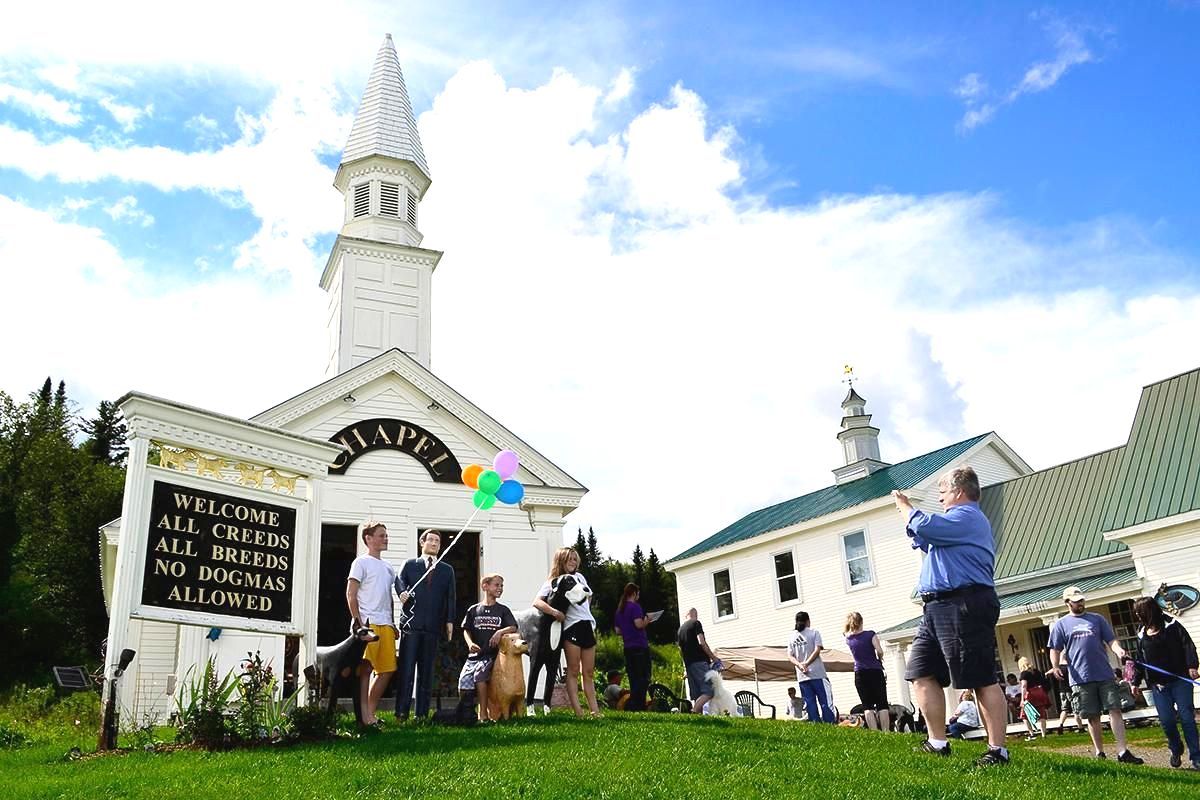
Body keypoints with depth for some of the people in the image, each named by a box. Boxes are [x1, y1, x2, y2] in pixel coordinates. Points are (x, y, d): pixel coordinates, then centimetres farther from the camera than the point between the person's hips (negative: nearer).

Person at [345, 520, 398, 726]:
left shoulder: (388, 567, 21)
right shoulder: (361, 562, -1)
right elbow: (350, 595, -6)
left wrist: (392, 624, 15)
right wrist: (358, 622, -13)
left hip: (385, 624, 8)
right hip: (368, 623, -7)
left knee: (387, 670, 7)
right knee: (365, 668, -7)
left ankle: (371, 712, 16)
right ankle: (365, 716, -4)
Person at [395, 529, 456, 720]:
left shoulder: (447, 570, 18)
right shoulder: (410, 564, 15)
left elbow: (450, 597, 12)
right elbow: (400, 579, -2)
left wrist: (450, 621, 3)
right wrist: (402, 591, -24)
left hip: (433, 625, 2)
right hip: (411, 623, -2)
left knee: (427, 670, 4)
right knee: (406, 668, -5)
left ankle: (422, 713, 7)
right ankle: (402, 711, -3)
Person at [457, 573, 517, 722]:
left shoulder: (503, 610, 9)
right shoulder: (474, 610, 11)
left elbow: (513, 628, 3)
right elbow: (466, 630, 11)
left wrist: (500, 632, -16)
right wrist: (470, 643, -8)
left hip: (492, 654, -2)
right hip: (475, 654, 2)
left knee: (479, 674, -29)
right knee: (463, 682, -14)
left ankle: (484, 714, -19)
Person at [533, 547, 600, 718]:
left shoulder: (579, 577, 19)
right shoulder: (552, 582, 1)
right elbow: (537, 602, -12)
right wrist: (554, 612, -26)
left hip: (587, 625, 6)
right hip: (571, 627, -6)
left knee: (589, 672, 7)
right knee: (573, 670, -5)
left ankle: (595, 710, 8)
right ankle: (578, 712, -6)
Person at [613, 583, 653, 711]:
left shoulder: (619, 610, 17)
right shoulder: (635, 607, -7)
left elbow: (618, 630, 21)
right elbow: (639, 624, -18)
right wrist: (647, 620, -1)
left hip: (628, 648, 8)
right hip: (640, 647, -8)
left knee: (634, 678, 11)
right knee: (643, 678, -5)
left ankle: (636, 705, 11)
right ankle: (635, 705, -13)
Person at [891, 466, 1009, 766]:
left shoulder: (967, 517, -8)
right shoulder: (959, 520, 27)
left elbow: (925, 526, -22)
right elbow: (925, 541, 38)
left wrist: (904, 506, -3)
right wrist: (906, 509, 29)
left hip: (964, 607, -11)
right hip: (937, 609, 11)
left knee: (982, 680, -5)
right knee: (921, 673, 6)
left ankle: (997, 750, 1)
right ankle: (938, 743, 10)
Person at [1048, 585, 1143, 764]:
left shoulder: (1097, 619, 13)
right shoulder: (1060, 625, 8)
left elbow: (1111, 640, 9)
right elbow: (1055, 650, 5)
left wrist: (1118, 650, -14)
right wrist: (1056, 667, -13)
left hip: (1105, 675, 1)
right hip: (1081, 678, -1)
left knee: (1115, 710, -6)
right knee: (1093, 717, 5)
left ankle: (1122, 751, -5)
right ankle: (1099, 753, 15)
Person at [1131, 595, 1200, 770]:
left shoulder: (1172, 626, -1)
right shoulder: (1142, 635, 13)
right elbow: (1140, 660, 18)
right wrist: (1136, 681, 14)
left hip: (1180, 680, -4)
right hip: (1159, 685, 4)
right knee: (1166, 720, -1)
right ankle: (1176, 750, 23)